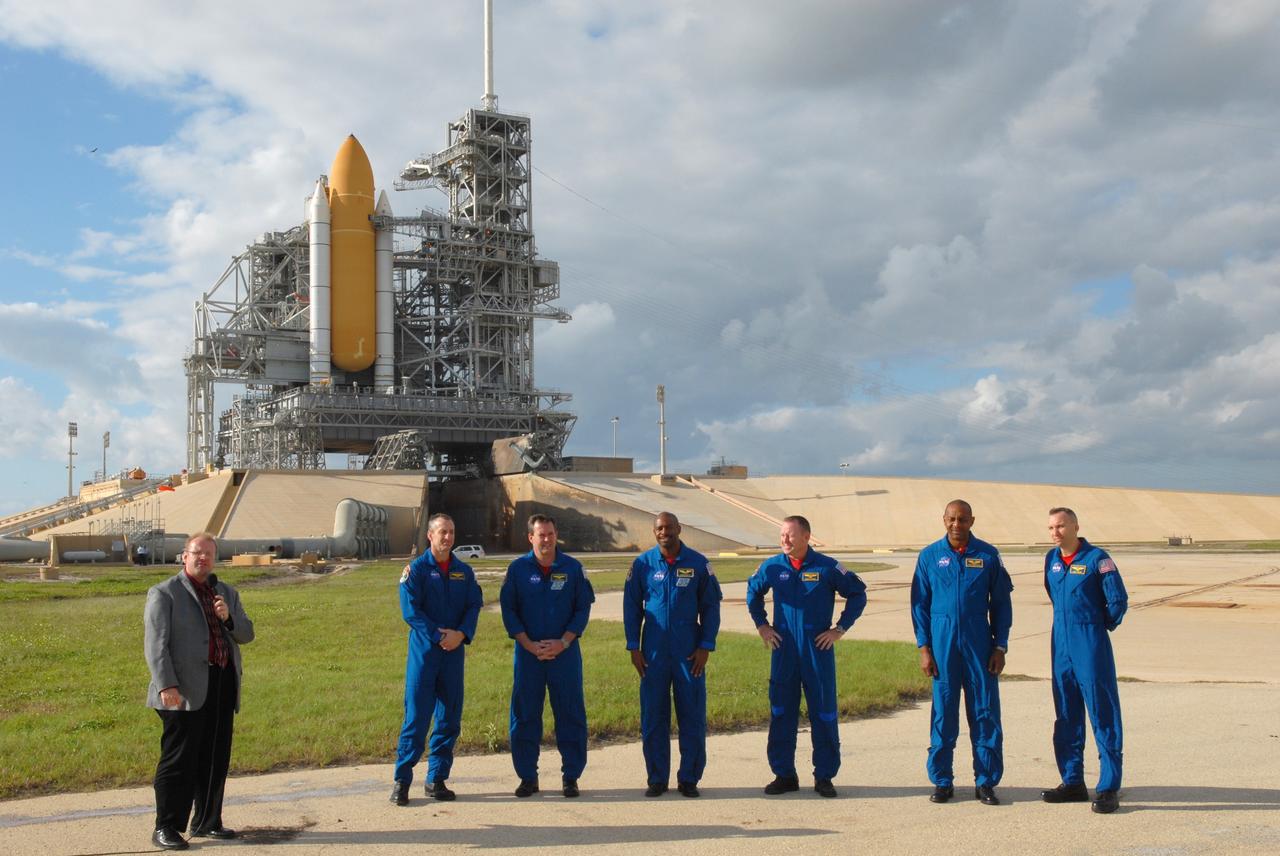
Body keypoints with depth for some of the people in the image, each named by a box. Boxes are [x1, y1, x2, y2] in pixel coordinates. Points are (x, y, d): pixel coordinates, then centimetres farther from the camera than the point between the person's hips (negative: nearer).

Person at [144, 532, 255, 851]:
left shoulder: (227, 593, 19)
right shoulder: (164, 593, 1)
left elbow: (246, 634, 13)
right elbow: (155, 642, -7)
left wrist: (228, 617, -8)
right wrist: (166, 685, -17)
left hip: (223, 686, 6)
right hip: (186, 690, -6)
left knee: (216, 759, 10)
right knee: (179, 759, -5)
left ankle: (207, 822, 21)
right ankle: (166, 828, 3)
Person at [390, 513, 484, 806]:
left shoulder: (464, 571, 10)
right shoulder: (416, 569, -2)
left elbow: (474, 606, 5)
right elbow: (410, 610, -10)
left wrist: (461, 634, -13)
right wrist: (439, 636, -16)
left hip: (454, 651, 4)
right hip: (424, 650, -4)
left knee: (450, 718, 6)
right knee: (416, 716, -5)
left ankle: (437, 779, 16)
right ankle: (402, 780, 3)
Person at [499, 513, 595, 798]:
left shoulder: (572, 568, 1)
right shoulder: (517, 568, 2)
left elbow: (583, 608, 2)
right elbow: (508, 610, 2)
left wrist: (563, 642, -10)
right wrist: (530, 645, -9)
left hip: (565, 652, 0)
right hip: (528, 653, 0)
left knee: (570, 715, 2)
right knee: (525, 715, 4)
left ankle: (571, 776, 12)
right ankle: (528, 777, 15)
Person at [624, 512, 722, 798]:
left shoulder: (698, 563, 0)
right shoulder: (642, 564, 2)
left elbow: (711, 606, 3)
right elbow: (631, 606, 7)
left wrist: (705, 646, -3)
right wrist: (633, 647, 1)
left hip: (689, 653, -1)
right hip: (653, 652, 1)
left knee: (692, 716, 3)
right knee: (653, 717, 5)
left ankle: (689, 778, 14)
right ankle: (657, 779, 15)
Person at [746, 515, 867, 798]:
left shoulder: (827, 567, -5)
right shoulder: (772, 567, 2)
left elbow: (858, 594, 4)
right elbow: (753, 592, 21)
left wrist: (840, 628, -1)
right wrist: (761, 625, 13)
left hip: (818, 650, -2)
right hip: (783, 650, 2)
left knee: (824, 713, 3)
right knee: (781, 713, 5)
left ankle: (824, 776, 14)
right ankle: (784, 774, 15)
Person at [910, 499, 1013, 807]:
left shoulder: (989, 555, 3)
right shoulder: (930, 556, 4)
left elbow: (1001, 603, 7)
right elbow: (919, 603, 6)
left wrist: (1000, 646, 1)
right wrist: (923, 647, -1)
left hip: (979, 641, 0)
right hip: (942, 640, 0)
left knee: (985, 711, 2)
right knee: (943, 711, 4)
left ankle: (986, 782, 12)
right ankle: (942, 780, 14)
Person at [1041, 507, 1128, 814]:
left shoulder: (1097, 558, -10)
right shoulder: (1051, 559, 9)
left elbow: (1118, 600, -7)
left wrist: (1100, 627, 4)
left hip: (1091, 648, -6)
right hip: (1061, 646, 7)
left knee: (1103, 716, -3)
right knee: (1066, 717, 11)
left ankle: (1109, 788, 1)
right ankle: (1073, 782, 21)